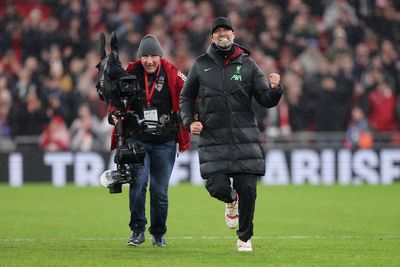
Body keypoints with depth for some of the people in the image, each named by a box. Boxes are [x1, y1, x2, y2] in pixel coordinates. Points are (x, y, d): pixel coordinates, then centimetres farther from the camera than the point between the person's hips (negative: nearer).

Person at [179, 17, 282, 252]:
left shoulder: (247, 64, 6)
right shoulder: (201, 65, 7)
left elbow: (266, 100, 5)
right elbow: (186, 97, 17)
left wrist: (274, 89, -17)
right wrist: (190, 121, 1)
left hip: (245, 137, 0)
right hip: (213, 139, 0)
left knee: (247, 189, -5)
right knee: (217, 187, -12)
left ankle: (245, 239, 14)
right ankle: (231, 200, 26)